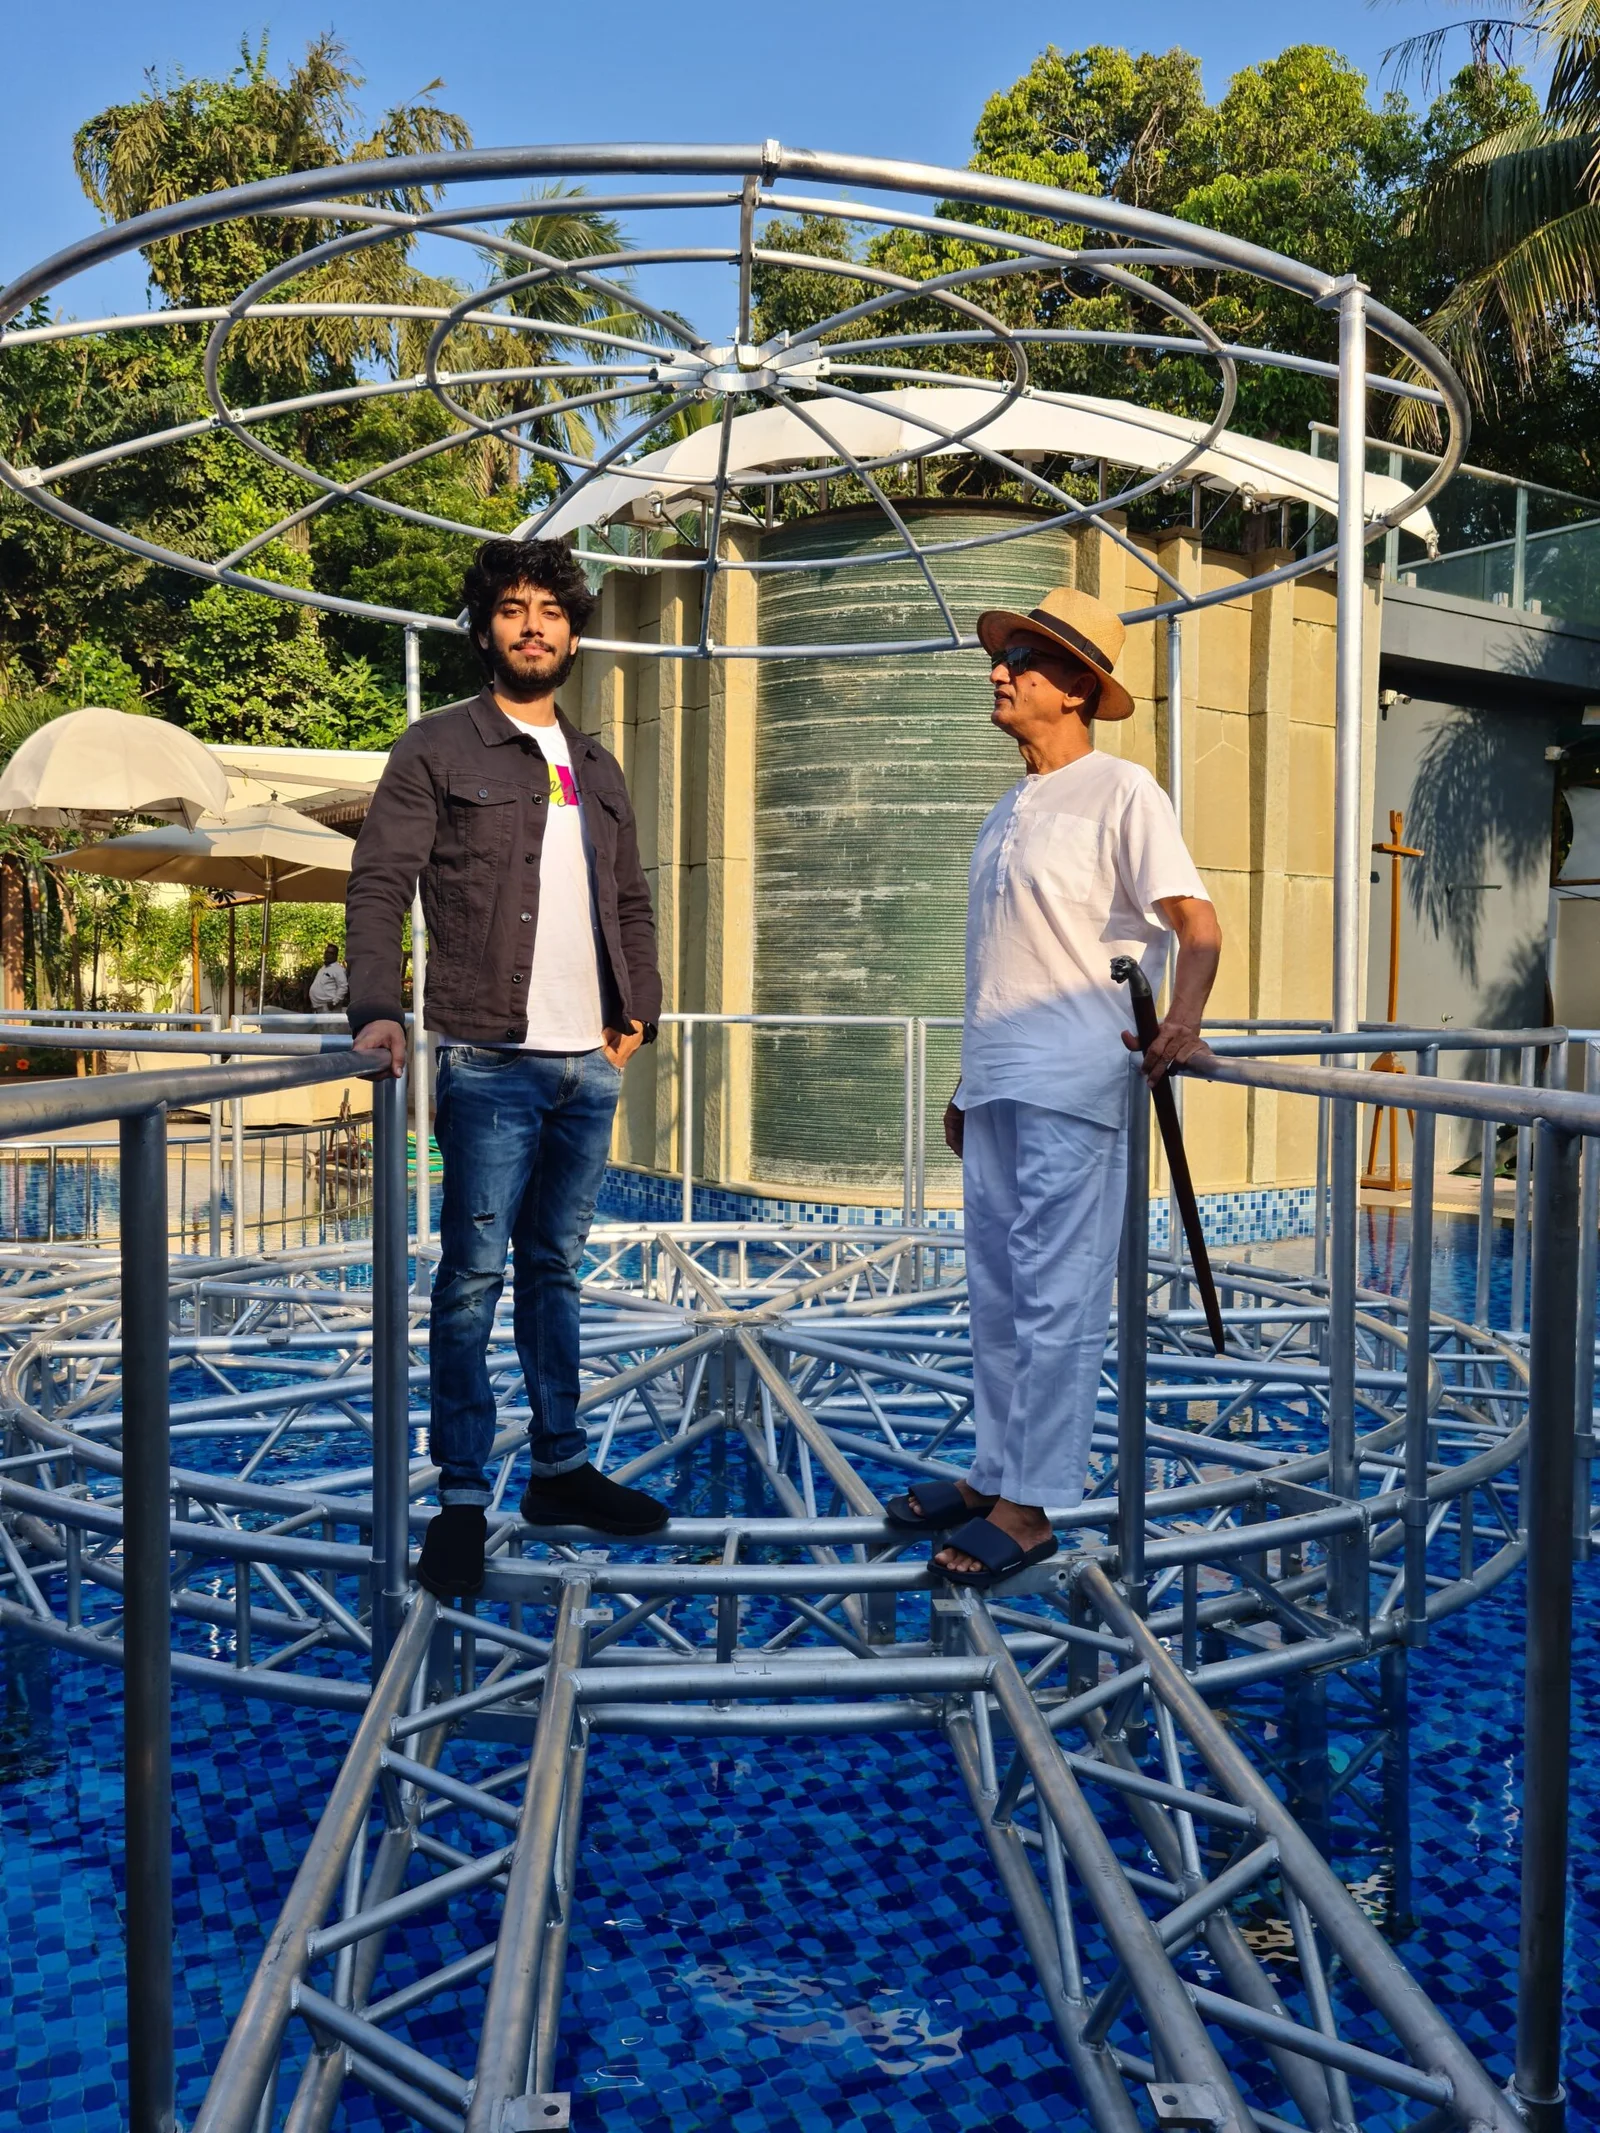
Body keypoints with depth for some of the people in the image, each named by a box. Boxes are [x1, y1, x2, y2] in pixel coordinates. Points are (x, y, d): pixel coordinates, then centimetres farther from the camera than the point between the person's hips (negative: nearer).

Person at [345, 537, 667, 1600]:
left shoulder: (595, 765, 18)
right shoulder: (438, 749, 1)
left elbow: (633, 901, 22)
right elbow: (379, 885, -6)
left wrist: (640, 1008, 11)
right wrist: (379, 1007, -20)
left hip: (590, 1064, 5)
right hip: (493, 1061, -5)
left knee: (556, 1270, 13)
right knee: (473, 1278, -3)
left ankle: (562, 1470, 23)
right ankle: (462, 1499, 5)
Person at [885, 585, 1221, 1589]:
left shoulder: (1121, 792, -6)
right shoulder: (1012, 808, 18)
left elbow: (1198, 924, -15)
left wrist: (1180, 1020, -33)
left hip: (1073, 1088, -9)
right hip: (997, 1085, 9)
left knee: (1056, 1300, -5)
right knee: (998, 1295, 13)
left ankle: (1029, 1507, 2)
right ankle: (996, 1476, 24)